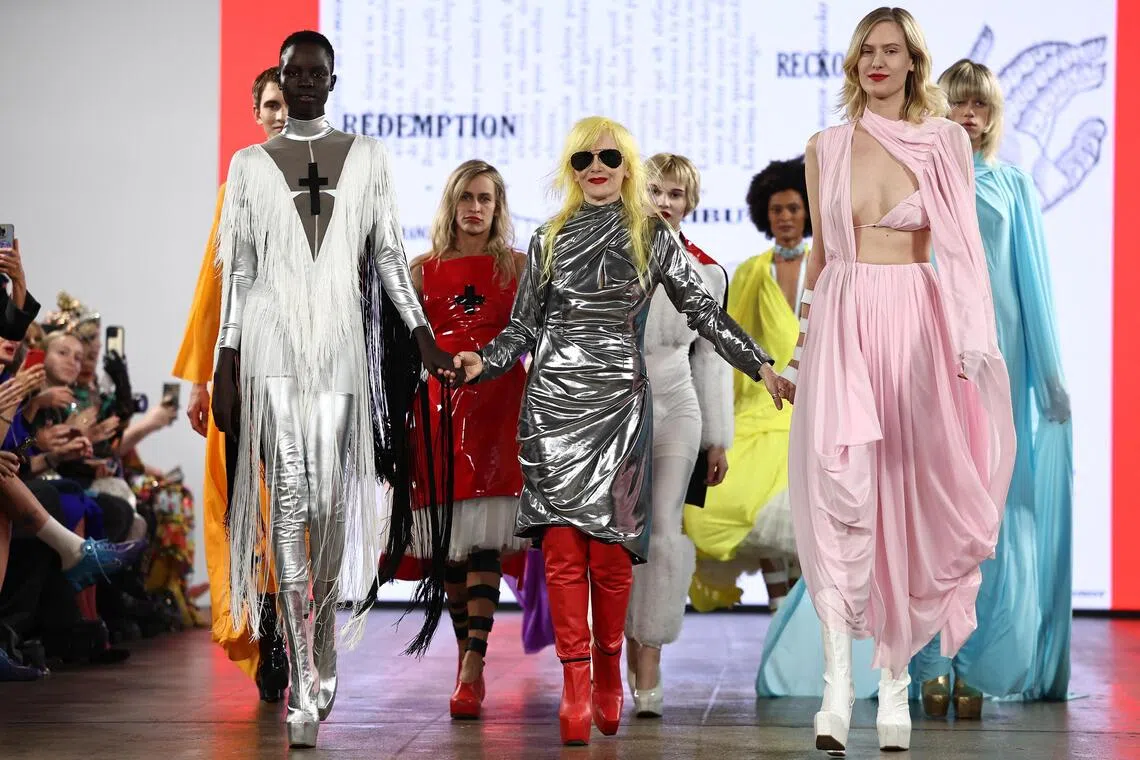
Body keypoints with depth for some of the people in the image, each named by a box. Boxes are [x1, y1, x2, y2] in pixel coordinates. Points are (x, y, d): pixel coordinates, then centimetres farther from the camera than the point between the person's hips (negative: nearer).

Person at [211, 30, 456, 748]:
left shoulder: (368, 157, 11)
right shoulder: (250, 165, 10)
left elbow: (389, 256, 10)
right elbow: (237, 271, 10)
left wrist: (424, 337, 1)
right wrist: (226, 365, 5)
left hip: (341, 345, 1)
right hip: (272, 344, -1)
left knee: (331, 501, 0)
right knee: (289, 499, -9)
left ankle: (323, 650, 20)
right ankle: (304, 685, -11)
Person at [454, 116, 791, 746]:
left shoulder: (650, 236, 8)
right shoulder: (550, 238, 12)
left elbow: (703, 310, 7)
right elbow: (524, 326, 13)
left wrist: (761, 366, 1)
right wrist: (484, 363, -5)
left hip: (619, 401, -1)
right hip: (553, 399, 1)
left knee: (609, 545, -4)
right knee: (562, 545, -7)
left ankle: (609, 674, 12)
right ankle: (575, 688, -7)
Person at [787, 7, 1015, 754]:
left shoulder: (946, 143, 5)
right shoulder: (826, 148, 9)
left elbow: (963, 249, 2)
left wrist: (972, 342, -8)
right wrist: (807, 336, 16)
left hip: (915, 326, 0)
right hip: (841, 325, 0)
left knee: (905, 494, 3)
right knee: (839, 490, -14)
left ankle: (894, 675, 13)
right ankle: (838, 680, -19)